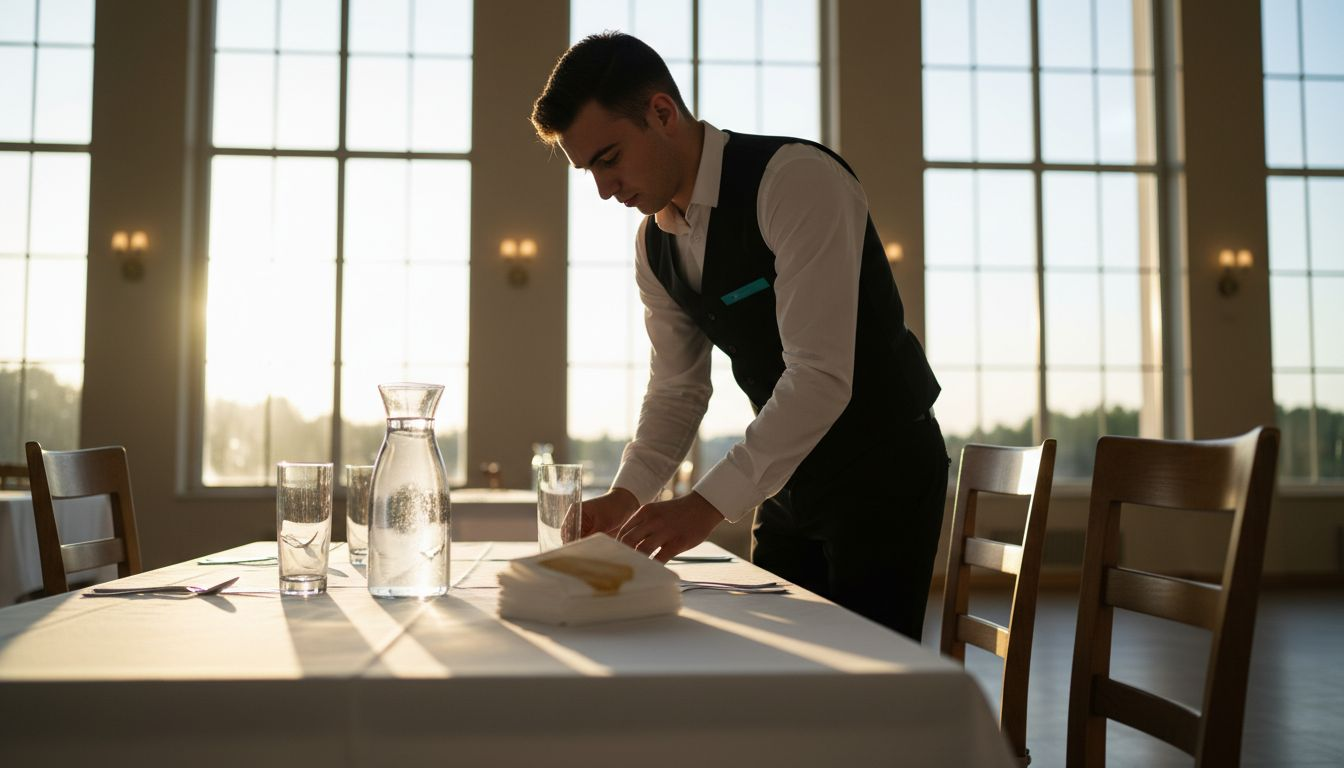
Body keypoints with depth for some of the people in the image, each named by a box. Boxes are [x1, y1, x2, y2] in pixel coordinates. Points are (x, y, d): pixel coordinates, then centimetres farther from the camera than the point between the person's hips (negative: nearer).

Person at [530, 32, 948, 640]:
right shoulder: (654, 244, 3)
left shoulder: (798, 180, -22)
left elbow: (822, 376, -30)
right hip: (788, 477, 7)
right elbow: (677, 388, 7)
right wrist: (627, 495, -8)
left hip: (881, 469, -7)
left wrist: (709, 502, -32)